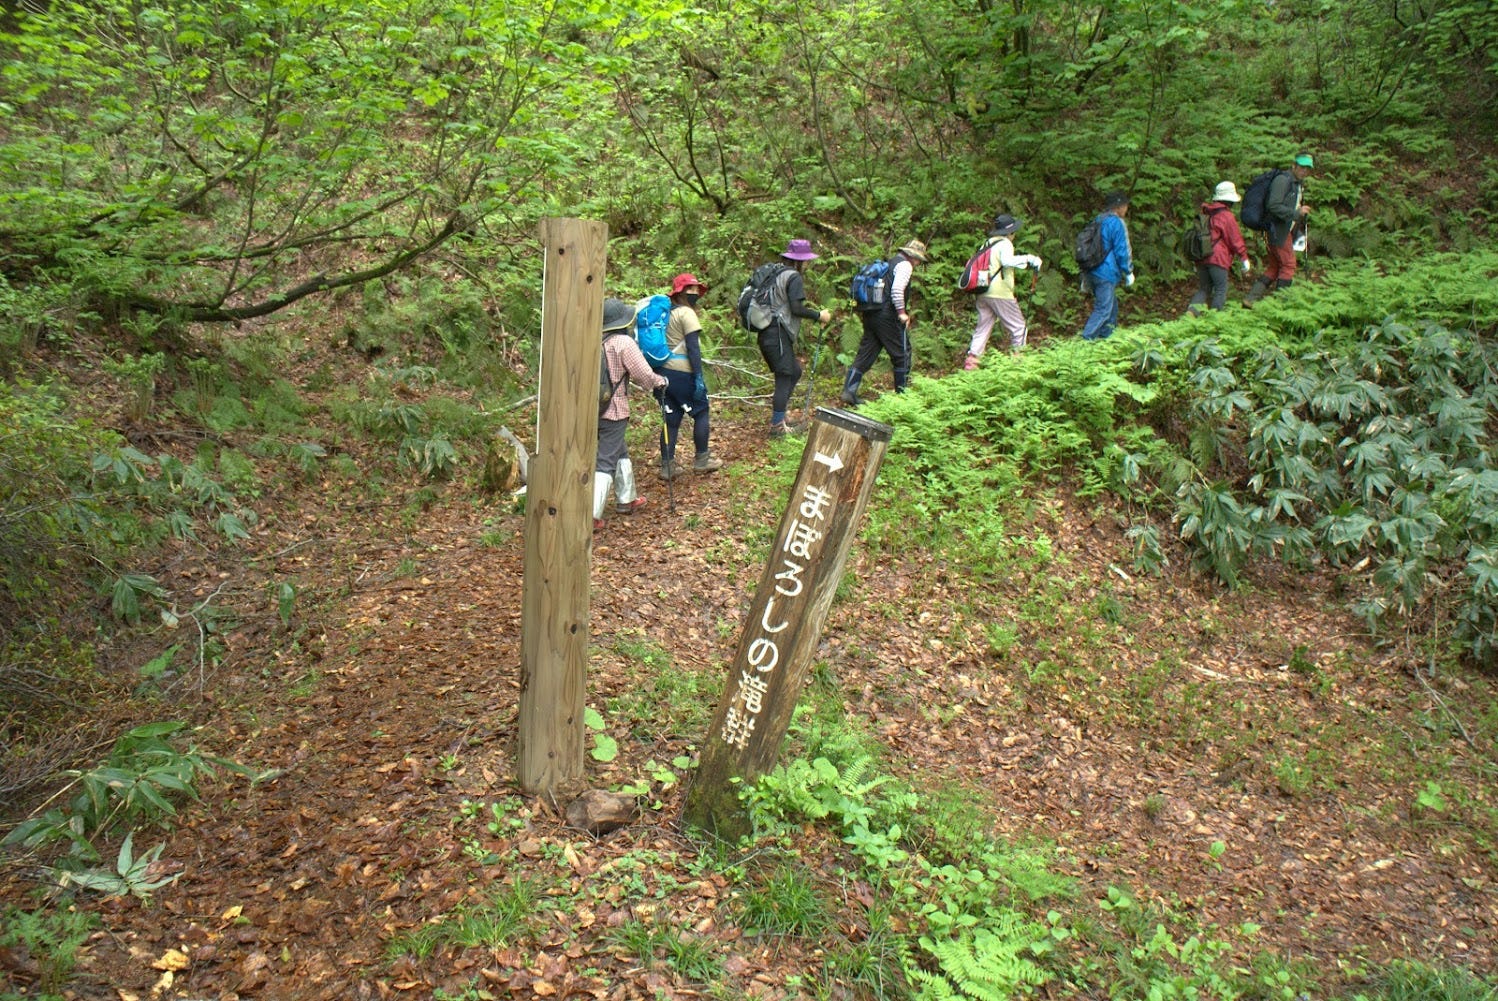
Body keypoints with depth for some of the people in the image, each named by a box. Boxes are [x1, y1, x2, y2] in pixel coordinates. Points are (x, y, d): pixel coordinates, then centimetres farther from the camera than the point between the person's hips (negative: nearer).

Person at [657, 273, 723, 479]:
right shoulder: (687, 313, -9)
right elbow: (693, 347, -15)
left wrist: (659, 377, 21)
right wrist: (699, 377, -15)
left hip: (665, 372, 7)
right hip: (683, 373, -7)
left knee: (671, 419, 11)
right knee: (701, 413, 9)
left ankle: (667, 465, 11)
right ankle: (701, 460, 16)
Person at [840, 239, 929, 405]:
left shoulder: (887, 263, 22)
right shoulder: (904, 265, -6)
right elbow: (897, 289, -23)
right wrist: (902, 312, -17)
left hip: (870, 315, 8)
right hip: (888, 316, -8)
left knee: (865, 353, 7)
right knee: (902, 353, 5)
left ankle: (849, 391, -1)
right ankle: (902, 393, 12)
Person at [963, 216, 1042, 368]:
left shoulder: (987, 244, 16)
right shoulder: (1005, 243, -8)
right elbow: (1007, 261, -27)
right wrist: (1028, 259, -24)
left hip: (983, 294, 8)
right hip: (1000, 293, -8)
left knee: (983, 327, 10)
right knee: (1018, 326, 3)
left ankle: (972, 358, 2)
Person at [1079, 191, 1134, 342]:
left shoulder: (1098, 221, 15)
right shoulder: (1116, 223, -12)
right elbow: (1122, 251, -13)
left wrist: (1085, 278, 24)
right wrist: (1128, 272, -1)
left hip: (1091, 272, 9)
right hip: (1106, 274, -9)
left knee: (1111, 304, 21)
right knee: (1103, 309, -6)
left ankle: (1106, 335, 27)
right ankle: (1086, 339, -10)